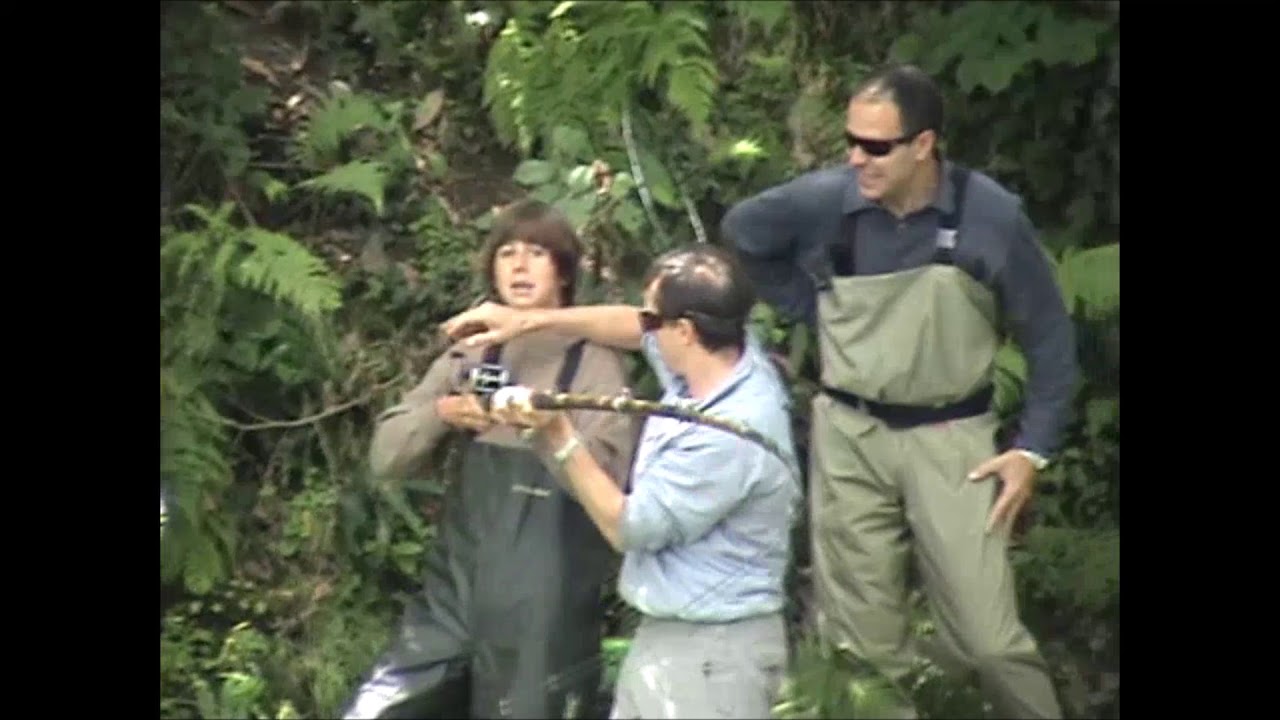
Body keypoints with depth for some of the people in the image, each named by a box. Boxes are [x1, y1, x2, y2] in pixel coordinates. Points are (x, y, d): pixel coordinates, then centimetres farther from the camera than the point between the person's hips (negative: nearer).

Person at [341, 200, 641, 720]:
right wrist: (441, 413, -12)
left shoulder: (596, 363, -3)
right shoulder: (471, 355, 10)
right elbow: (386, 456, 6)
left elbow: (607, 480, -14)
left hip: (545, 615, -4)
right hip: (455, 596, 4)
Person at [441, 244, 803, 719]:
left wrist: (558, 436, -13)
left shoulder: (730, 436, -27)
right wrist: (528, 321, 15)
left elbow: (629, 528, -17)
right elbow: (635, 328, 19)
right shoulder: (732, 356, -1)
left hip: (711, 651, -10)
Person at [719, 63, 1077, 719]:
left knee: (988, 638, -5)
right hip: (848, 439, 2)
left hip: (949, 440, -2)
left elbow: (1050, 341, -2)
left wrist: (1033, 449, -7)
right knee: (860, 645, 9)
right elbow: (741, 232, 13)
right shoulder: (823, 202, -10)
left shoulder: (991, 216, -15)